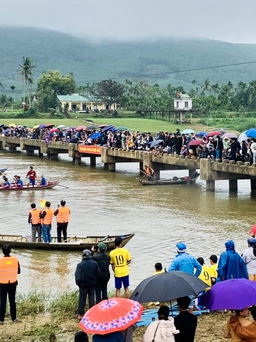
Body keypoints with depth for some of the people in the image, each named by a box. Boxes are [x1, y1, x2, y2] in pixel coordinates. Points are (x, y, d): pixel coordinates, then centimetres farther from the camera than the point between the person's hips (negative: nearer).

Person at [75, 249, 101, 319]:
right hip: (92, 284, 3)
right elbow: (99, 274, 0)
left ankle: (80, 314, 9)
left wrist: (78, 283, -1)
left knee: (82, 299, 6)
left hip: (83, 285, -3)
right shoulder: (95, 263, -5)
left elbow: (77, 276, -17)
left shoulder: (80, 264, -17)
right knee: (91, 298, 14)